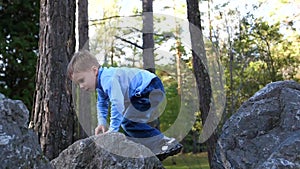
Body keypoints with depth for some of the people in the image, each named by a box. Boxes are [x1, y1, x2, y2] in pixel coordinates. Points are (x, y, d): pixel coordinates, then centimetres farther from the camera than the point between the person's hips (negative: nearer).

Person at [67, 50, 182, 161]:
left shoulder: (108, 79, -24)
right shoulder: (101, 83, 12)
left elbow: (117, 104, -32)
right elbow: (102, 104, 27)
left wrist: (112, 130, -26)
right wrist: (102, 123, 13)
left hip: (152, 89, -11)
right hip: (146, 92, 11)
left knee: (127, 121, -17)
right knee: (126, 120, 15)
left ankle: (167, 144, -17)